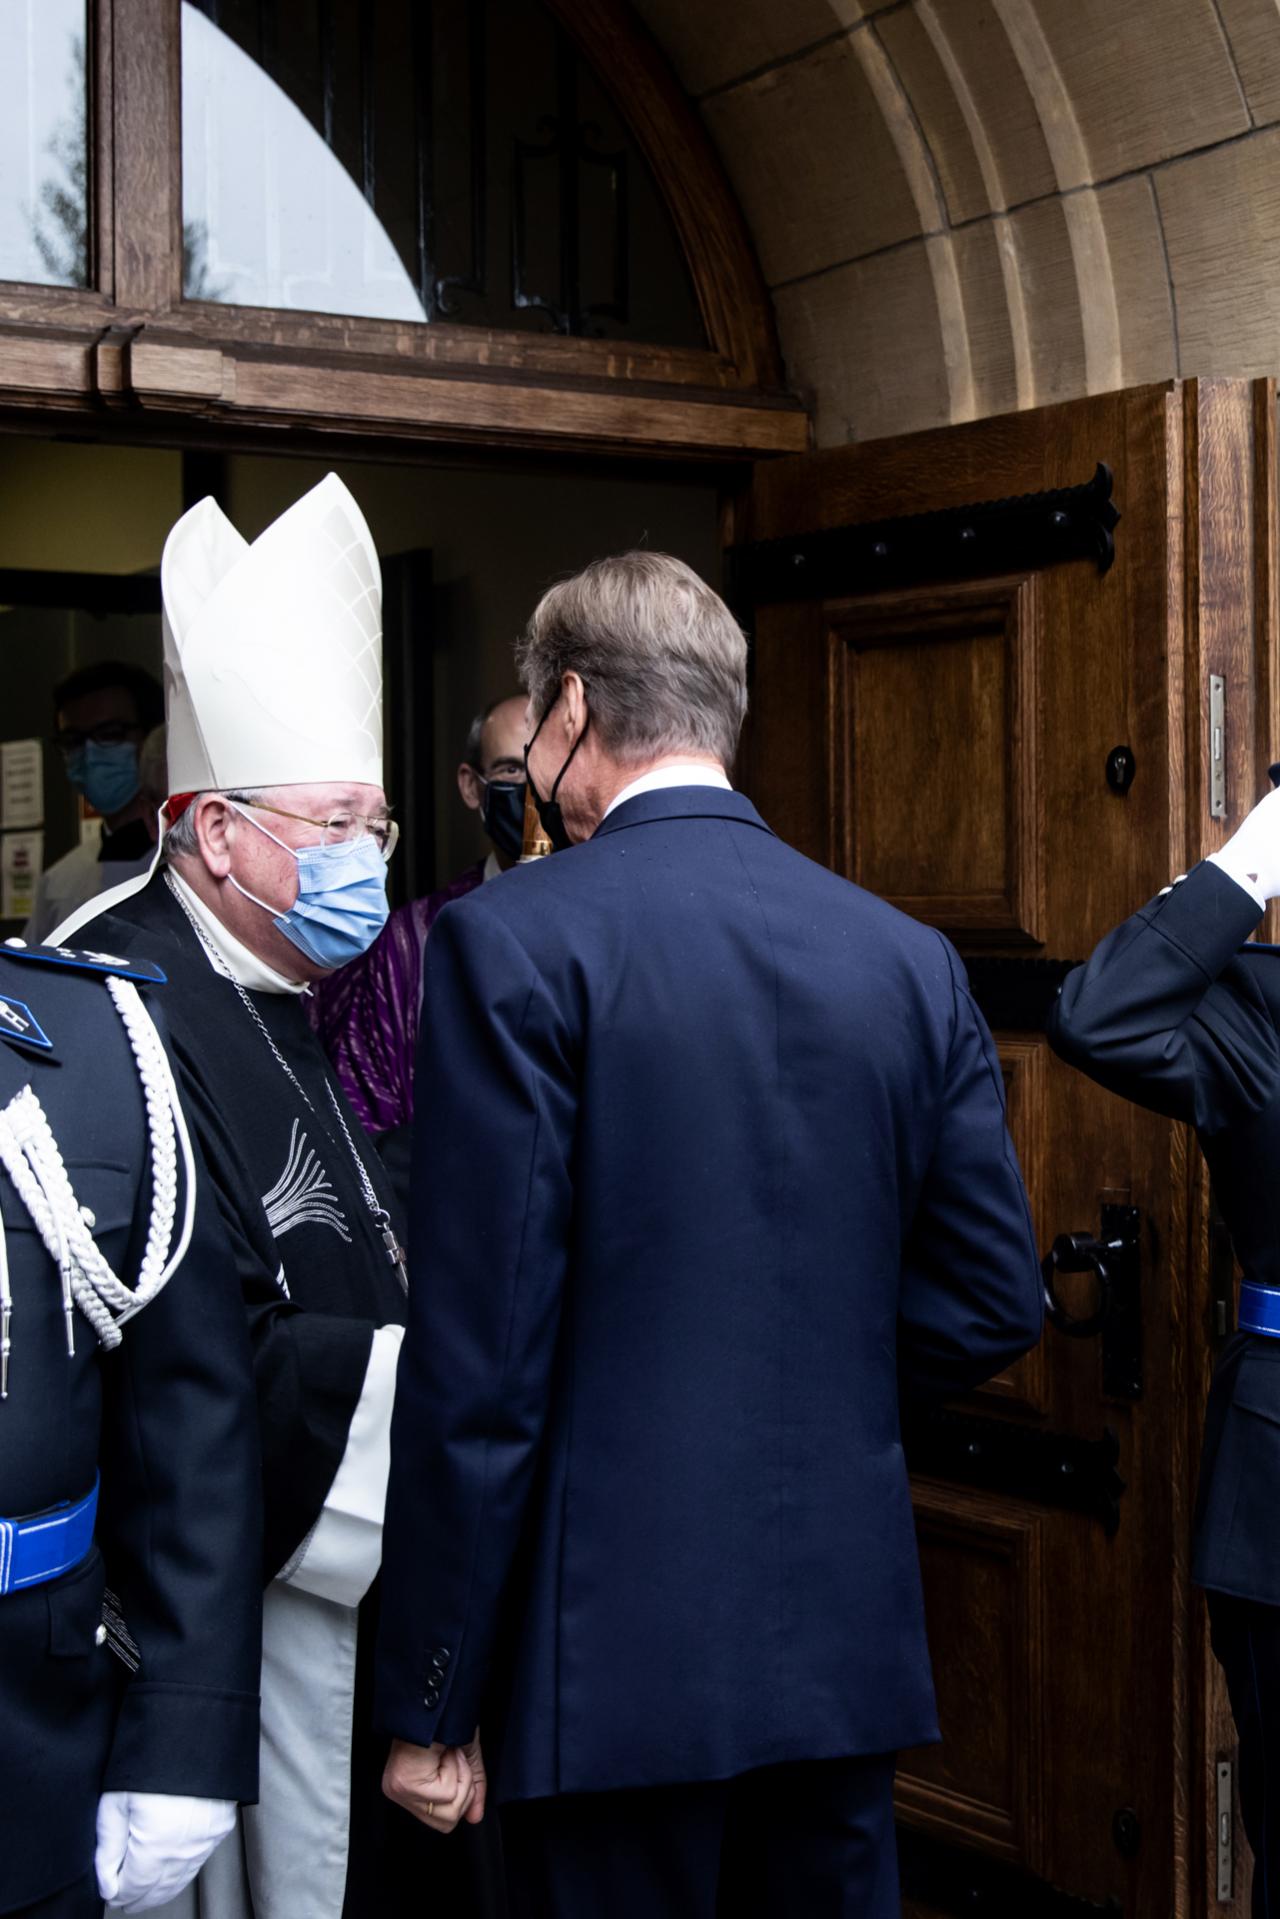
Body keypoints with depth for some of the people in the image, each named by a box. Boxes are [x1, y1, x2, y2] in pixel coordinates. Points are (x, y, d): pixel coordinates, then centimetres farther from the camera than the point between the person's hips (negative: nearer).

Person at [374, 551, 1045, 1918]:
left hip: (617, 1656, -4)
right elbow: (994, 1304, 5)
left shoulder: (513, 944, -11)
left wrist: (430, 1708, -6)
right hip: (848, 1649, 5)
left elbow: (479, 1359, -14)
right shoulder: (910, 958, 3)